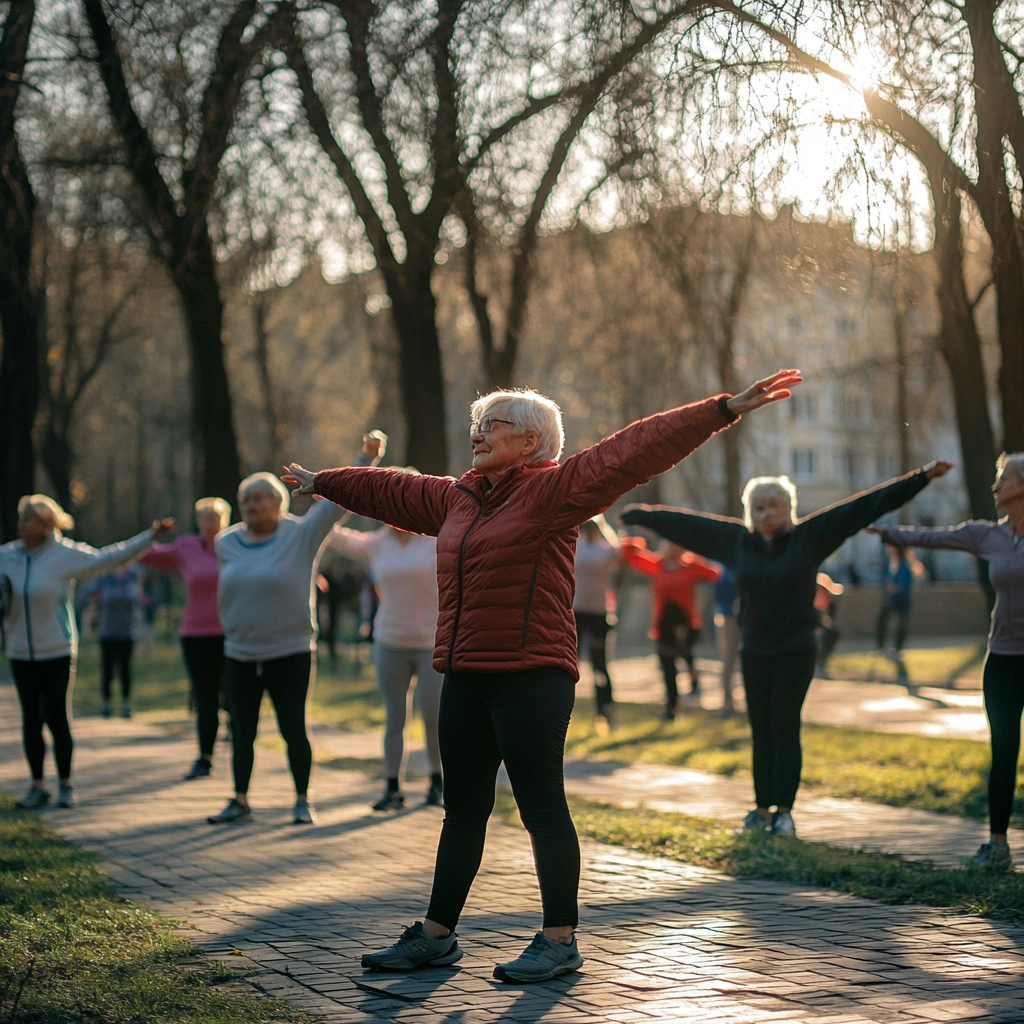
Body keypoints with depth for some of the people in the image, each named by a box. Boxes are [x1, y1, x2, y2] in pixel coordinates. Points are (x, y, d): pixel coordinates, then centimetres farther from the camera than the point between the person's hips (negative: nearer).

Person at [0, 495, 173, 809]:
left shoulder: (65, 555, -8)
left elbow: (109, 556, -6)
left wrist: (150, 535, -9)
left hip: (57, 653, -3)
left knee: (57, 718, -1)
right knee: (31, 720, 6)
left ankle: (65, 785, 11)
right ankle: (37, 786, 15)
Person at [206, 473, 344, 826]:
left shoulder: (301, 534, -8)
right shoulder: (226, 544, 5)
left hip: (290, 654, -4)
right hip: (239, 655, 4)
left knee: (293, 729, 2)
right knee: (241, 731, 9)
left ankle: (303, 801, 15)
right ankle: (240, 801, 19)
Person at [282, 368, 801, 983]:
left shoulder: (554, 489, -6)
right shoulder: (456, 498, 15)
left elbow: (637, 450, -15)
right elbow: (388, 490, 31)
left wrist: (723, 411, -22)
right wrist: (321, 483, 44)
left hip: (532, 679, -8)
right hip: (465, 680, 8)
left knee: (542, 806, -3)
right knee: (463, 808, 14)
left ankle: (560, 940, 7)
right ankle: (437, 935, 23)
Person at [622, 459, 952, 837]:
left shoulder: (810, 535, -6)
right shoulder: (735, 539, 3)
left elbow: (865, 505, -9)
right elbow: (684, 523, 13)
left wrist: (921, 478, -11)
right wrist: (639, 515, 21)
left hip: (796, 653, -3)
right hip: (754, 653, 3)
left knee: (785, 729, -3)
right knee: (760, 731, 7)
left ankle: (784, 810, 4)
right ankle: (763, 807, 14)